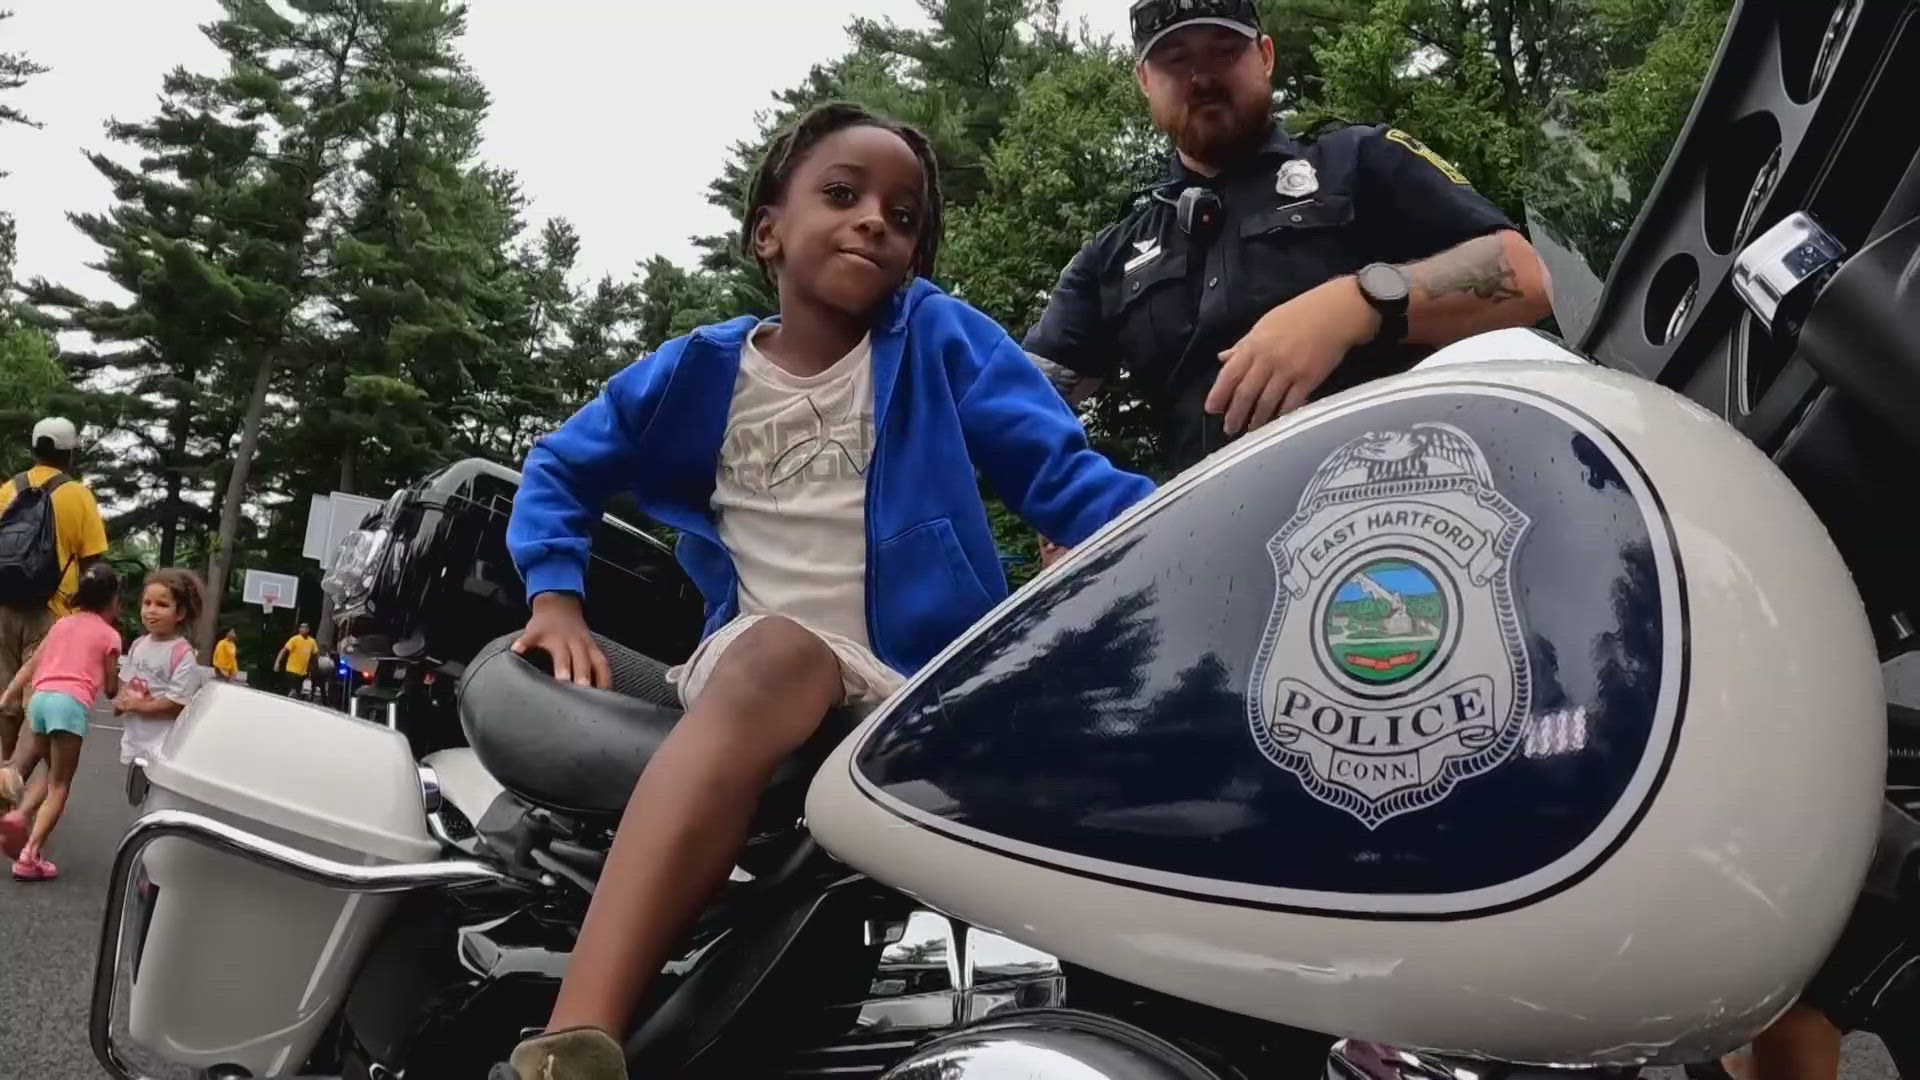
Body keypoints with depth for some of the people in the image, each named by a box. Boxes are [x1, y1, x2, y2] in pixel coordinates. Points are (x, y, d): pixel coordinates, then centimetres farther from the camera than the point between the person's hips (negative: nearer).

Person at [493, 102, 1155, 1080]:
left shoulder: (939, 339, 6)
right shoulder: (702, 369, 11)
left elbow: (1061, 473, -3)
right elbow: (560, 467, 22)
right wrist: (556, 599, 7)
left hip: (923, 682, 1)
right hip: (752, 665, -1)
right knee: (783, 649, -35)